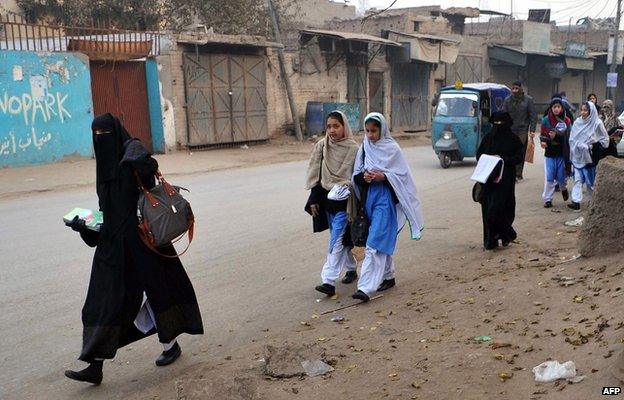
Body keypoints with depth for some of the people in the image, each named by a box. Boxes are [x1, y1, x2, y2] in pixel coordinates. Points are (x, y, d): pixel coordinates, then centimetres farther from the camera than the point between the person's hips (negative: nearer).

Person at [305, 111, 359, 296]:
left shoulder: (353, 149, -9)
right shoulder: (321, 146, 2)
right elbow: (315, 174, 6)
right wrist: (314, 199, 3)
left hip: (344, 201, -5)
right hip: (326, 199, 5)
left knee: (336, 240, -10)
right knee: (339, 238, 16)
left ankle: (329, 281, -12)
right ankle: (351, 269, 34)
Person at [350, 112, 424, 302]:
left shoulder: (392, 149, -6)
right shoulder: (364, 148, 8)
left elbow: (402, 174, -6)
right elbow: (356, 175, 11)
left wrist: (383, 176, -19)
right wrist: (364, 176, -11)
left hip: (385, 197, -5)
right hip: (369, 196, 6)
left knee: (375, 242, -13)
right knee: (383, 241, 16)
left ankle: (365, 287, -17)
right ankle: (388, 277, 31)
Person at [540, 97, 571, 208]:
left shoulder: (566, 121, -3)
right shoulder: (546, 120, -1)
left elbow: (568, 136, -6)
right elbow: (543, 134, 6)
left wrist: (556, 136, -21)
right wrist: (543, 141, -15)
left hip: (562, 153, 0)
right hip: (549, 153, 0)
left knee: (561, 176, 6)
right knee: (549, 178, -3)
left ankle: (564, 188, 39)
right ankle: (547, 199, 7)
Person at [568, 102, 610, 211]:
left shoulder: (597, 123, -7)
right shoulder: (577, 122, 4)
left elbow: (605, 140, -1)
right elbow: (572, 139, 10)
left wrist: (591, 147, -7)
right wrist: (579, 145, -2)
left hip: (590, 157, -3)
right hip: (578, 156, 3)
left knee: (590, 181, 6)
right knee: (578, 179, -3)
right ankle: (576, 202, -7)